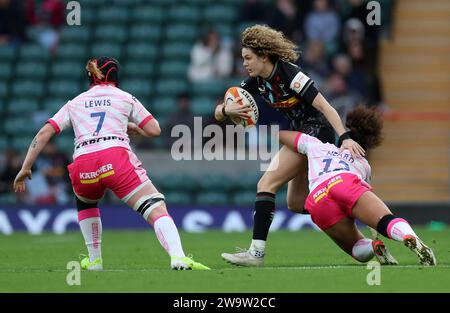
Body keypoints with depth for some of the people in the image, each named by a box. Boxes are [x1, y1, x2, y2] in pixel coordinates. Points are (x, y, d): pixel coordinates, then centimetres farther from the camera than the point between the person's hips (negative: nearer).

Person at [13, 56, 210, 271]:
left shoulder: (74, 103, 27)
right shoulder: (125, 98, 21)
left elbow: (43, 134, 19)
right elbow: (154, 130, 17)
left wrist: (25, 168, 20)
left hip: (82, 166, 3)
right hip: (116, 158, -3)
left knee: (85, 202, 37)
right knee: (157, 210, -9)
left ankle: (94, 260, 32)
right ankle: (177, 256, -35)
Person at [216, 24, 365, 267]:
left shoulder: (289, 74, -21)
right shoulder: (256, 82, 2)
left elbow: (324, 106, -25)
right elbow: (218, 113, 3)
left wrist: (345, 138, -35)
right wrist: (226, 110, -22)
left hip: (317, 132, -10)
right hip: (301, 134, 10)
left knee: (266, 184, -16)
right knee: (296, 203, 13)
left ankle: (257, 252, -21)